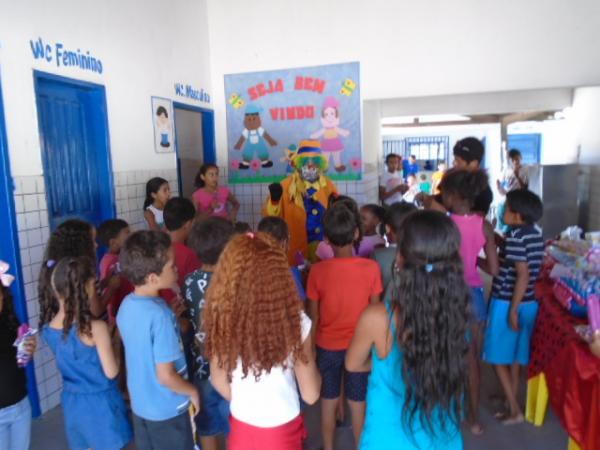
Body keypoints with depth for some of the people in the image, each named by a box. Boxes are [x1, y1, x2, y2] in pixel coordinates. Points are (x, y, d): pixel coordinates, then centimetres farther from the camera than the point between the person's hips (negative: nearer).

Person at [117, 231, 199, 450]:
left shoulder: (127, 304, -6)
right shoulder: (160, 315, -30)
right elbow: (166, 376, -25)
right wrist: (192, 392, -10)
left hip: (140, 404, 7)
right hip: (167, 410, -7)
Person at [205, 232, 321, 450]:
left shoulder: (223, 320, -20)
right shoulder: (296, 321, -25)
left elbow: (219, 381, -4)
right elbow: (310, 394, -15)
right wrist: (310, 359, 3)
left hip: (242, 427, 1)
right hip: (282, 429, -1)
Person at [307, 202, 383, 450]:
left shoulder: (317, 270, -17)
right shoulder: (371, 268, -16)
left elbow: (313, 316, -8)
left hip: (327, 345, 0)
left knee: (328, 401, 18)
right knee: (358, 402, 16)